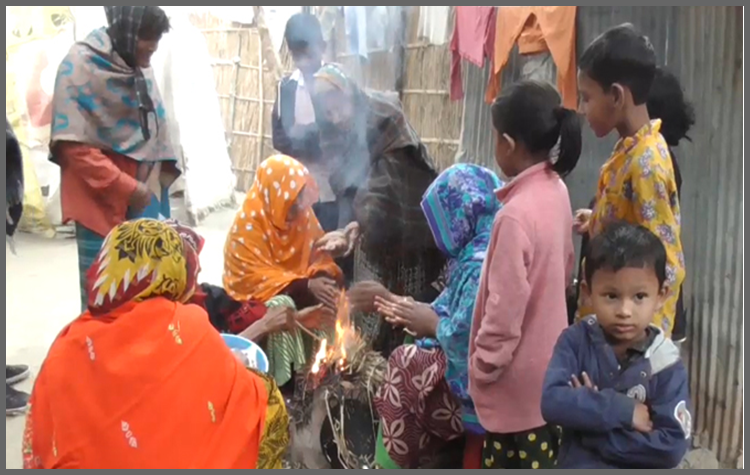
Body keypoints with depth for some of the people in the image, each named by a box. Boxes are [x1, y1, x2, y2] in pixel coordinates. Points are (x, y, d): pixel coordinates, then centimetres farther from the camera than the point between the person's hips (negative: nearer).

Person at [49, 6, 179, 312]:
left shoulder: (140, 67, 9)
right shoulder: (80, 65, -11)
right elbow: (73, 145, -15)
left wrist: (164, 173, 7)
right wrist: (126, 188, -17)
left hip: (146, 200, 7)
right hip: (102, 203, -6)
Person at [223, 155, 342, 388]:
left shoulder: (304, 214, -3)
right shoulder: (249, 222, -19)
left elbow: (320, 255, 4)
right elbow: (255, 278, -22)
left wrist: (324, 278, -19)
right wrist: (306, 286, -30)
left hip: (300, 288, 6)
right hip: (257, 294, -6)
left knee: (332, 302, -17)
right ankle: (284, 382, -18)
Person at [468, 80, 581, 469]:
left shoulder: (517, 214, -29)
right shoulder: (556, 191, -3)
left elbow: (505, 307, -25)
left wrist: (482, 365, -12)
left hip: (517, 373, -8)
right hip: (548, 358, 8)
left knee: (507, 459, 10)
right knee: (540, 458, 22)